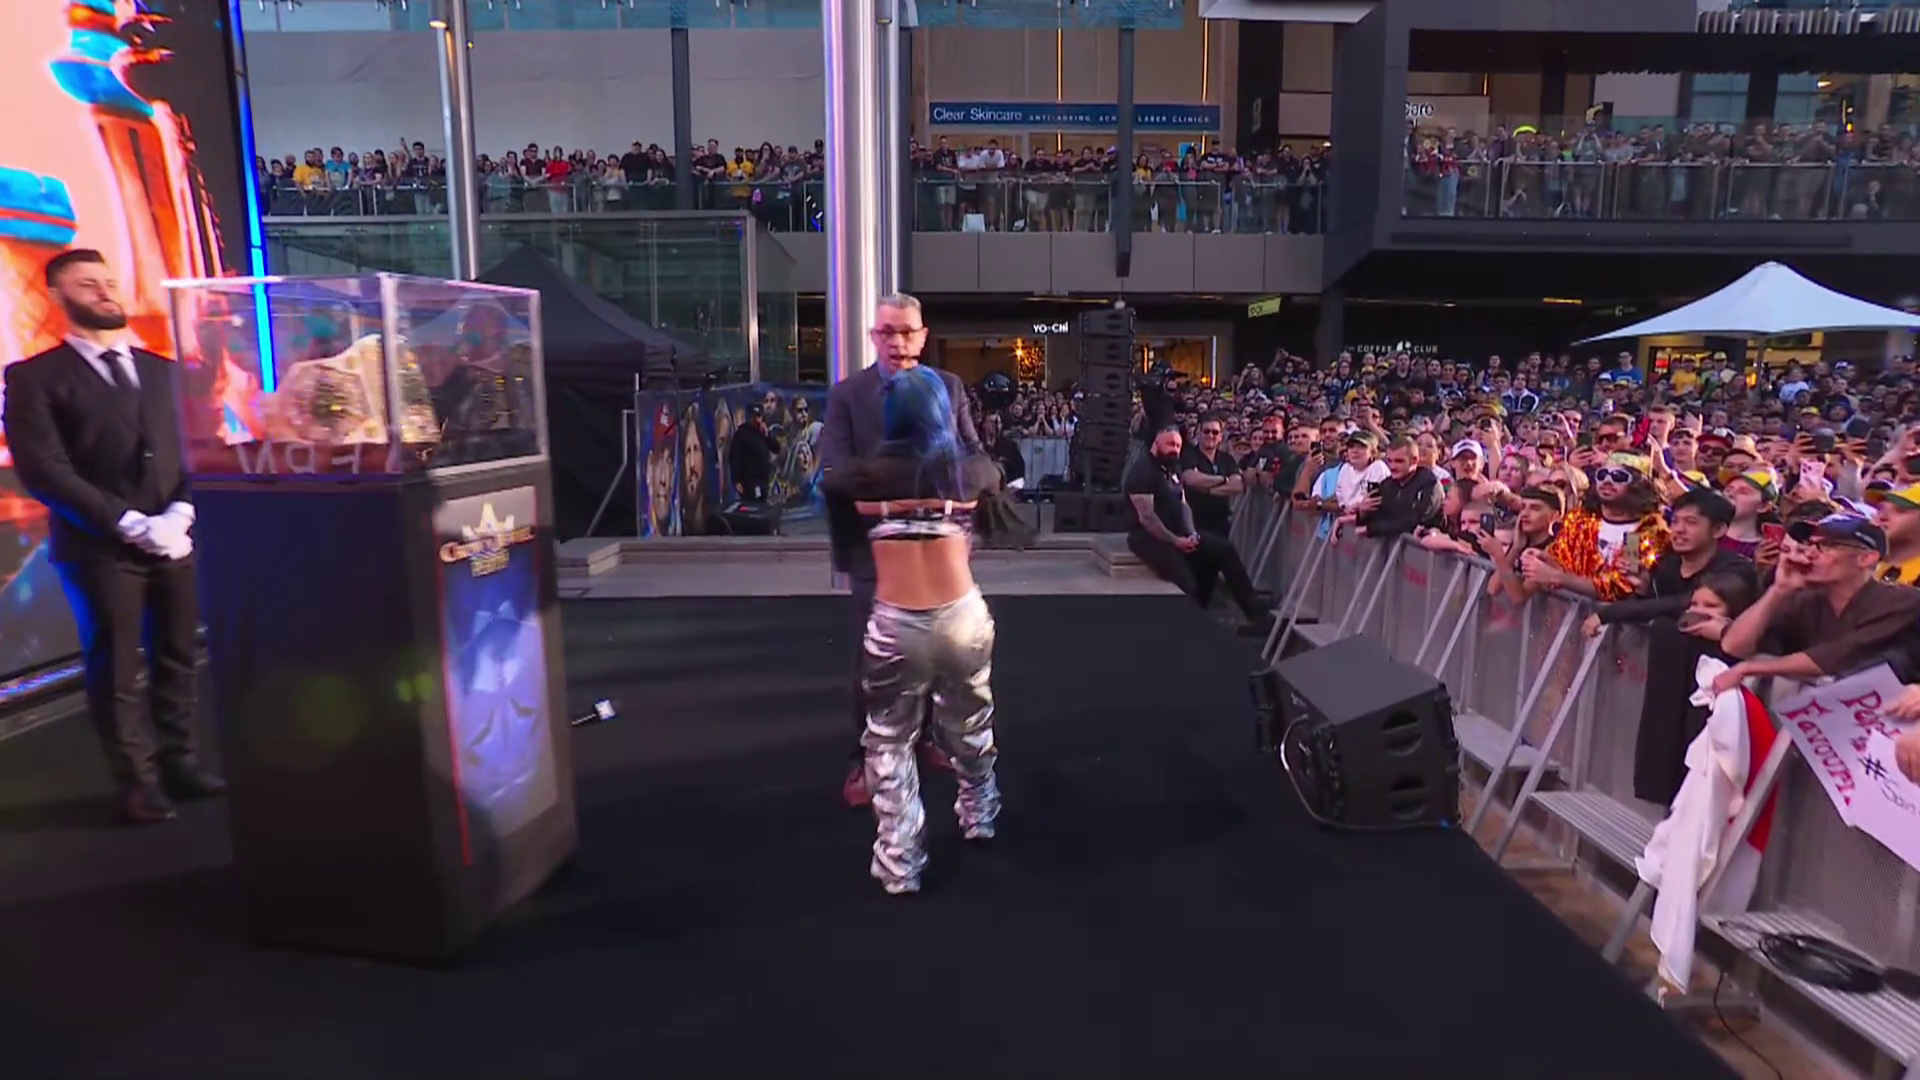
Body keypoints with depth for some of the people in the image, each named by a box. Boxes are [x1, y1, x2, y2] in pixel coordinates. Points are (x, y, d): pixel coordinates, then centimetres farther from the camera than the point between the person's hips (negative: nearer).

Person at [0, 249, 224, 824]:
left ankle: (178, 760, 22)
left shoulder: (160, 369, 14)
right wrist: (132, 524, -16)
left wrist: (179, 513, -8)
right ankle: (138, 781, 16)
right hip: (99, 547, -4)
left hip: (174, 538, 4)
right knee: (114, 671, 4)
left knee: (176, 658, 10)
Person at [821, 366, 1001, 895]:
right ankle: (979, 816, 46)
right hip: (963, 617, 2)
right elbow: (995, 472, 25)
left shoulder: (867, 475, -2)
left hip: (895, 625, -2)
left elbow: (829, 480, 19)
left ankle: (899, 864, 17)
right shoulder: (967, 469, 2)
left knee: (890, 742, 13)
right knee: (970, 727, 24)